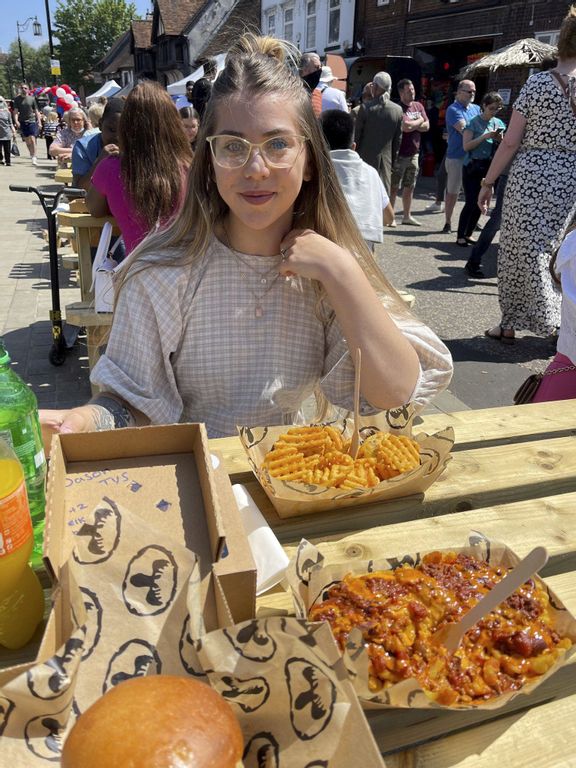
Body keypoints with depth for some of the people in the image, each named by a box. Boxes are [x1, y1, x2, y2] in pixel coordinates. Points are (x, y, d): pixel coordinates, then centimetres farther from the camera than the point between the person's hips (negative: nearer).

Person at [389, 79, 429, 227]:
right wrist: (419, 121, -6)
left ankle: (407, 216, 20)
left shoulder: (419, 106, 11)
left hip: (414, 153, 7)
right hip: (399, 154, -7)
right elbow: (405, 127, -23)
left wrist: (412, 125, -10)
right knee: (394, 187, -1)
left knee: (409, 187, 12)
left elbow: (426, 126, 4)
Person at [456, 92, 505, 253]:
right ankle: (460, 236, -2)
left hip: (489, 167, 5)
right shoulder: (474, 123, -4)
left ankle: (468, 234, 16)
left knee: (480, 203, 5)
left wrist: (499, 139, -7)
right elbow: (466, 146, -12)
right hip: (472, 167, -5)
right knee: (471, 203, -10)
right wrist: (485, 136, -18)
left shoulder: (498, 123, 11)